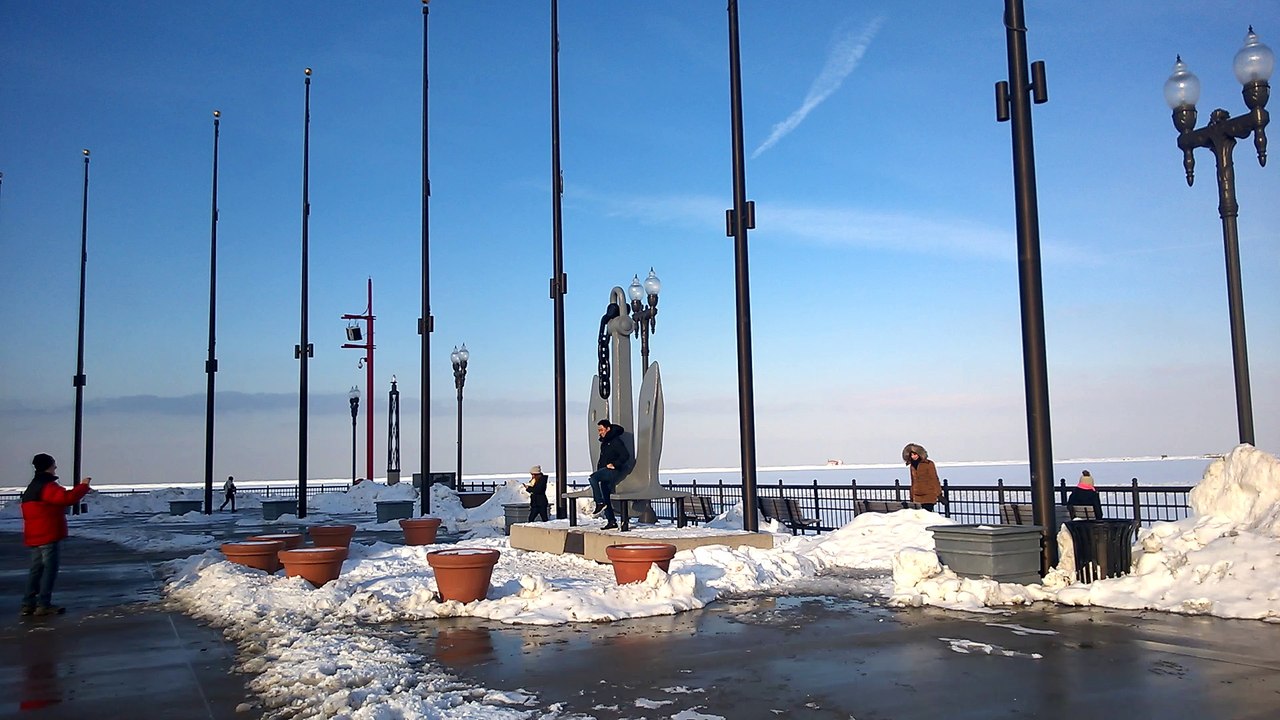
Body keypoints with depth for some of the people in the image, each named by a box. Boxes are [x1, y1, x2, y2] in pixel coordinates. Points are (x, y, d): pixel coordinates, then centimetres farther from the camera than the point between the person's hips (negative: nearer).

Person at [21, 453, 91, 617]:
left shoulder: (31, 488, 18)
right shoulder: (48, 486, -15)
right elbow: (68, 498, -26)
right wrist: (83, 486, -14)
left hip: (35, 536, 10)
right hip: (49, 536, -10)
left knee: (36, 569, 12)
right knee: (50, 568, -6)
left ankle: (29, 604, 12)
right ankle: (44, 604, -7)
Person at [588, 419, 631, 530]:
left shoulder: (615, 441, -9)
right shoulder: (604, 442, 20)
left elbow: (626, 455, -17)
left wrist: (614, 464, -20)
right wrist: (599, 467, 18)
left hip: (613, 471, -10)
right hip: (605, 472, 10)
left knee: (592, 477, -30)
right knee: (605, 497, 6)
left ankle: (600, 503, -27)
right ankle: (612, 521, 9)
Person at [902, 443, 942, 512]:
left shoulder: (929, 464, -2)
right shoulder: (912, 466, 14)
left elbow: (934, 480, -2)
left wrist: (939, 495, -6)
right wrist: (912, 497, 21)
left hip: (928, 497, -5)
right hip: (917, 498, 5)